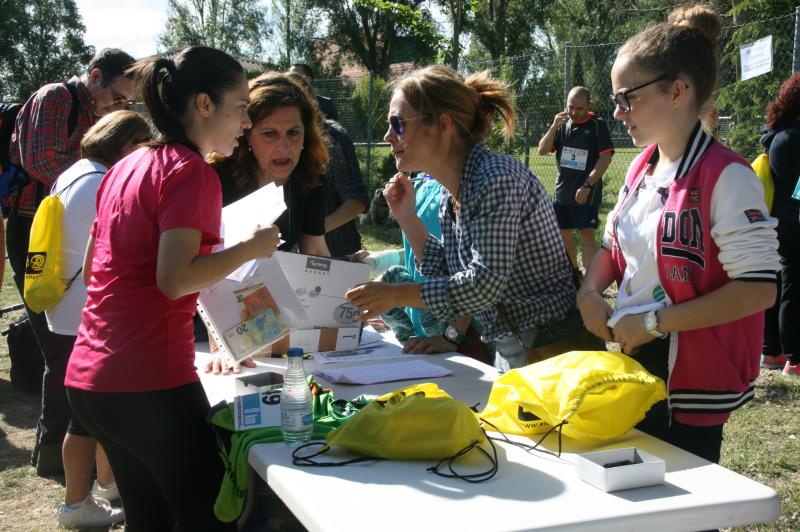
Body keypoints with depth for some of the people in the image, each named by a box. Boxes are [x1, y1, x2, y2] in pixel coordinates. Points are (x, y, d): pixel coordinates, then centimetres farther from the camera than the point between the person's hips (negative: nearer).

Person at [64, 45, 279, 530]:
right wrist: (251, 248, -9)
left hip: (89, 377, 9)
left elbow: (93, 268, 20)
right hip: (149, 381, -9)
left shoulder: (127, 167, 14)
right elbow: (174, 279, -21)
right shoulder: (192, 171, -11)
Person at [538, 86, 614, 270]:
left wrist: (587, 185, -19)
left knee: (587, 235, -12)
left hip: (587, 193, -6)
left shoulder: (598, 125, -5)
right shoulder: (562, 125, 8)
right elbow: (542, 151, 3)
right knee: (564, 235, 13)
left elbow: (606, 158, -11)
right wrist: (554, 126, -12)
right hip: (562, 192, 6)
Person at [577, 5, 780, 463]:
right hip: (630, 359, 8)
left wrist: (655, 322, -20)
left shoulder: (726, 177, -17)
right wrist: (591, 291, -1)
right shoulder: (641, 170, 7)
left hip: (690, 380, -7)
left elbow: (759, 289, -21)